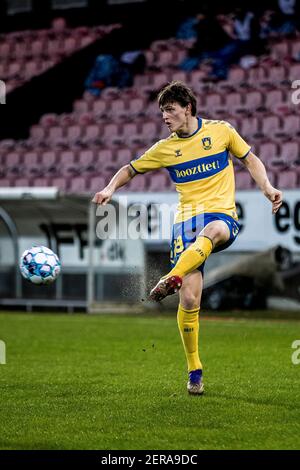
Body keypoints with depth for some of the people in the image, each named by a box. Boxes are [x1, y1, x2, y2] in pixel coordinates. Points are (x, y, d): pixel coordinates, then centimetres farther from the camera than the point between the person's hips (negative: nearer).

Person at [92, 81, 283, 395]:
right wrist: (110, 188, 2)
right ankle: (194, 371, 5)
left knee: (212, 230, -43)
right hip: (187, 219, 2)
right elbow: (130, 170, 21)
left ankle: (172, 280, -63)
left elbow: (250, 159, 17)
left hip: (223, 214, -2)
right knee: (189, 299, -10)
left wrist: (267, 188, 1)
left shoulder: (221, 131, 6)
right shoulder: (165, 148, 10)